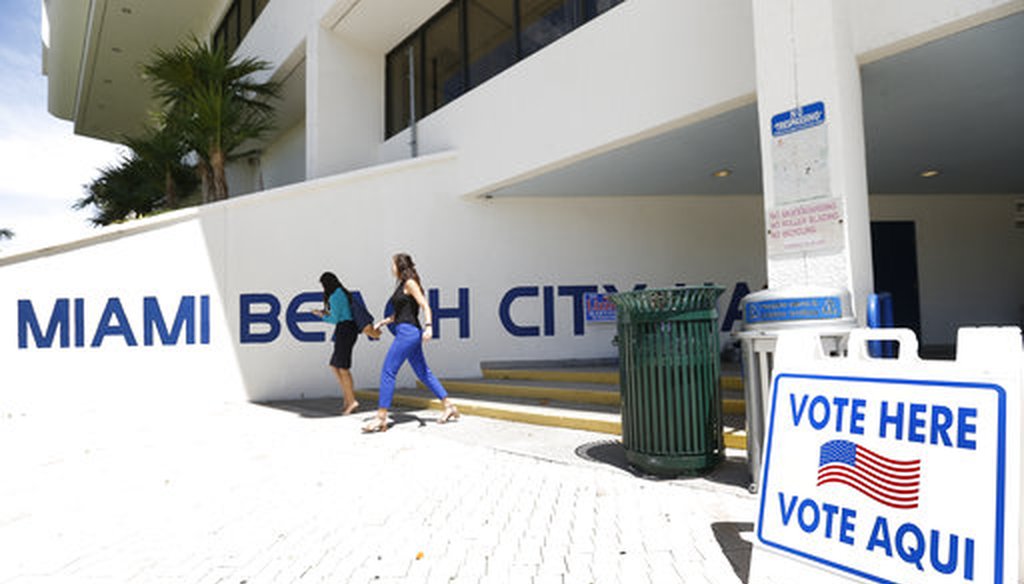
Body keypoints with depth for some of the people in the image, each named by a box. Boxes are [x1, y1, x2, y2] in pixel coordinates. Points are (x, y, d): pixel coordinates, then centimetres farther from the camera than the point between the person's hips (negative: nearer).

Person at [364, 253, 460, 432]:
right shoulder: (401, 285, 20)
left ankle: (381, 418, -5)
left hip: (408, 332, -10)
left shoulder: (410, 283, -7)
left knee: (387, 372, -8)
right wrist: (382, 322, 19)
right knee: (423, 373, 12)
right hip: (405, 332, 10)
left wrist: (428, 326, -28)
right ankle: (449, 407, 16)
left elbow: (425, 306, -16)